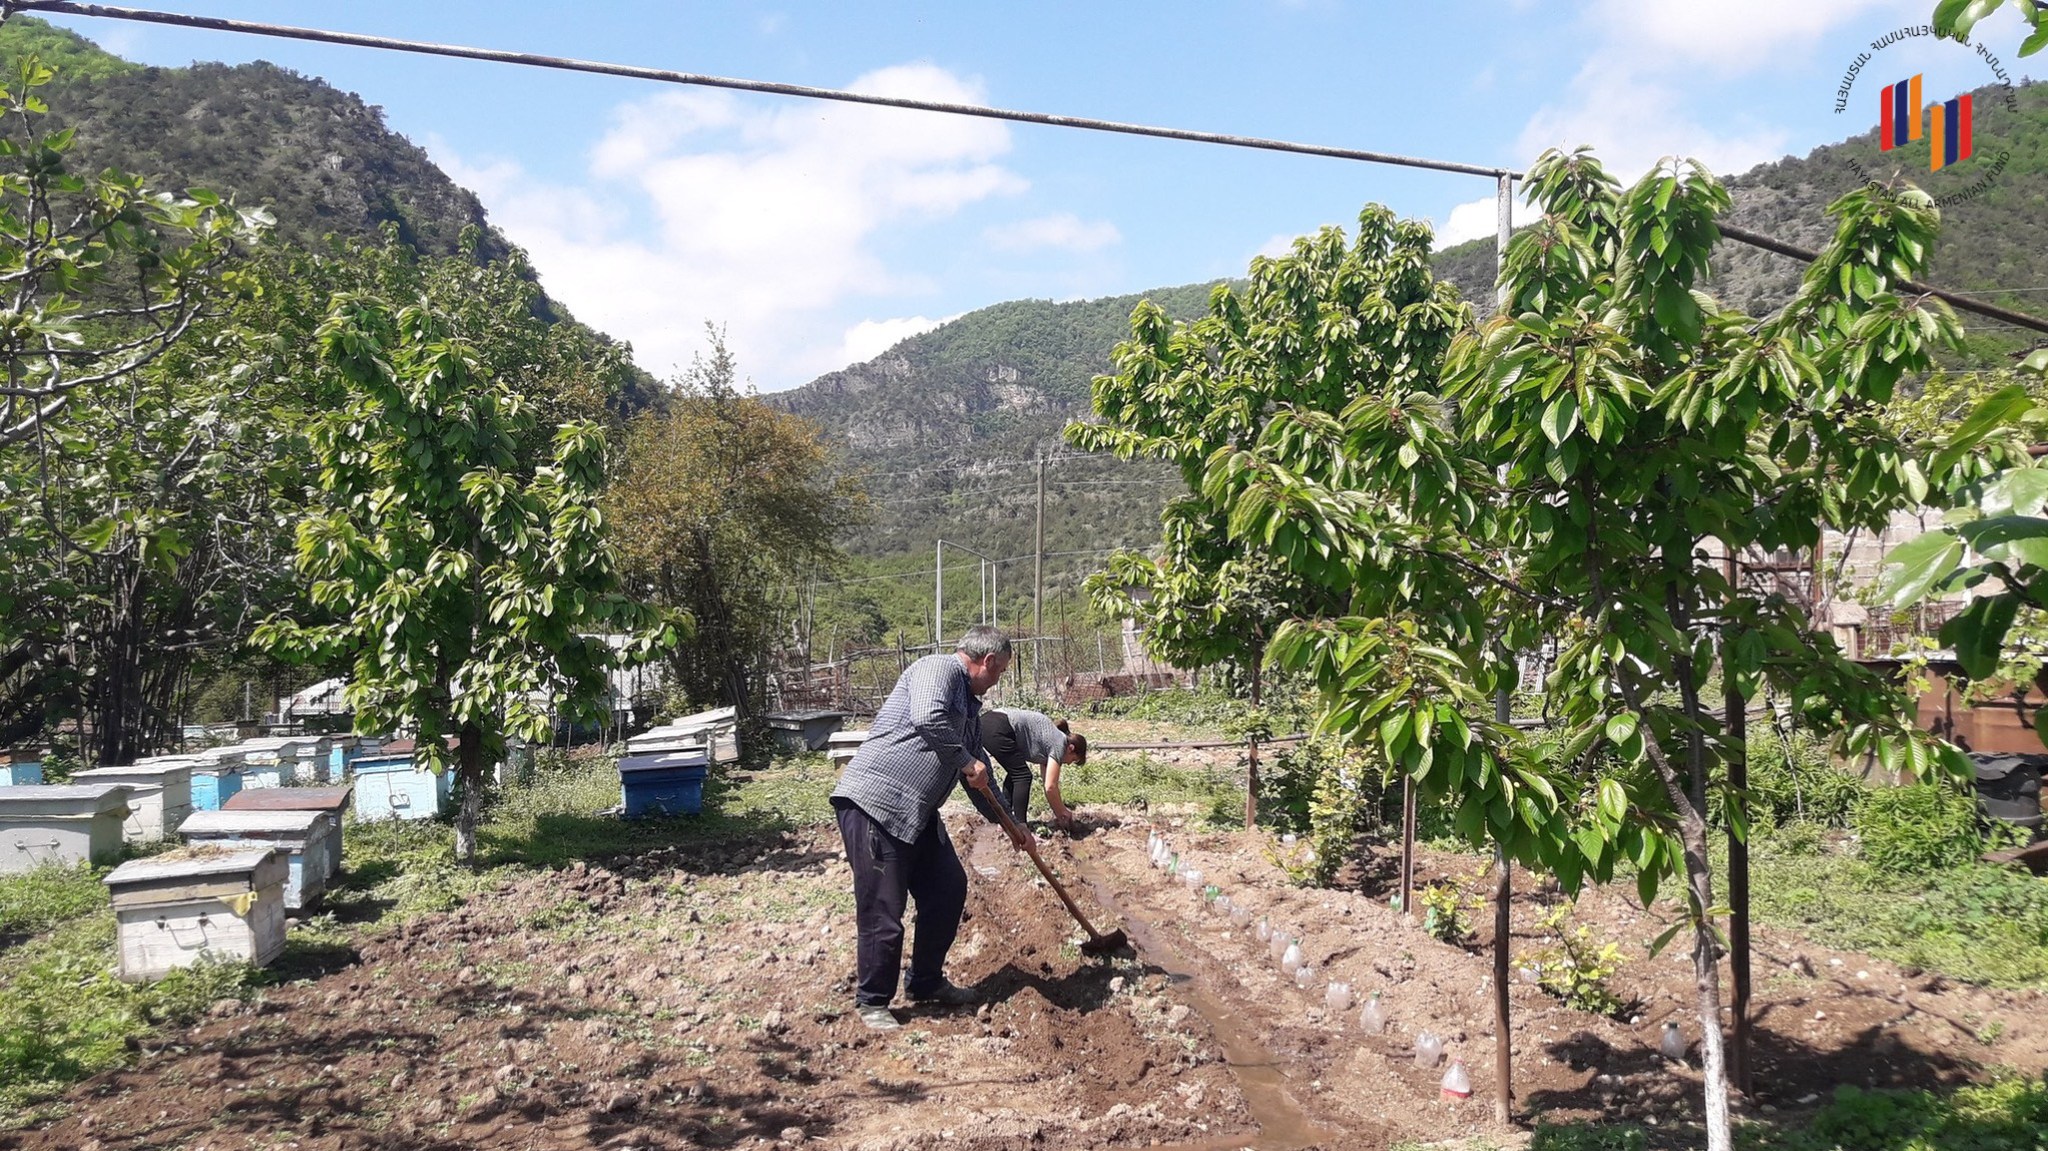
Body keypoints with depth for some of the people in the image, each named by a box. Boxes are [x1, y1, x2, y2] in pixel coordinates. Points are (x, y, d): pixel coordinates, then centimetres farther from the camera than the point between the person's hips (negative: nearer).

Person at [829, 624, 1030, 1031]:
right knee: (882, 908, -4)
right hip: (873, 803, -10)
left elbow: (980, 775, 29)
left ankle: (925, 983, 27)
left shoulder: (969, 705, 21)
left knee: (948, 889, 11)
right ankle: (871, 1002, 12)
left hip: (918, 814, 10)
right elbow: (927, 719, -29)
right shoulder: (939, 669, -9)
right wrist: (966, 762, -17)